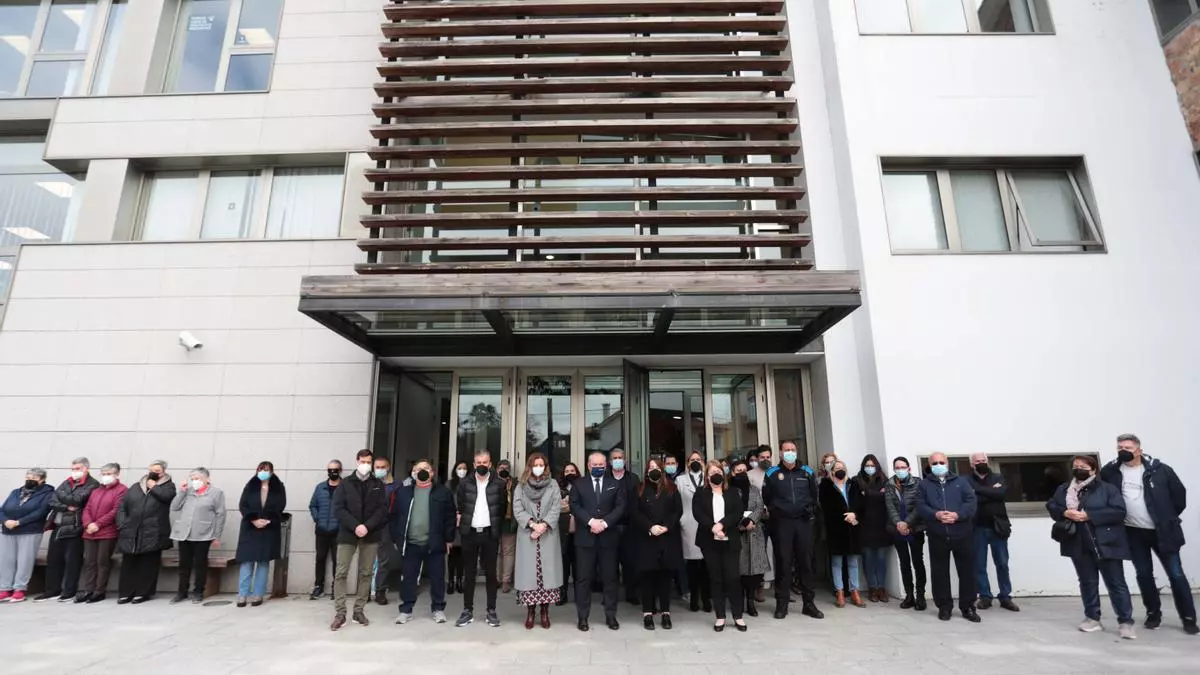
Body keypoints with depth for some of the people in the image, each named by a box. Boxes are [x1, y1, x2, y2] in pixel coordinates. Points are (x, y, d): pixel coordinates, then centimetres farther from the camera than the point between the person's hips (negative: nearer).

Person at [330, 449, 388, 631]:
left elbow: (382, 509, 0)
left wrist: (367, 526, -15)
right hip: (348, 534, -1)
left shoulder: (378, 485, 6)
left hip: (371, 535, 1)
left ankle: (359, 611, 16)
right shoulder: (345, 483, 3)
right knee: (341, 573, -2)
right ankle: (340, 614, 6)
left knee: (366, 574, 6)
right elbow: (338, 508, -5)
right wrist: (355, 526, -16)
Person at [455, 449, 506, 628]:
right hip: (470, 533, 1)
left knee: (490, 573, 6)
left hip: (490, 534, -1)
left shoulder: (499, 483, -2)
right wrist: (463, 522, 3)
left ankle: (491, 611, 15)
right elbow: (460, 507, 9)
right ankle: (467, 610, 18)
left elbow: (503, 507, 3)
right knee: (469, 573, 9)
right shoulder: (465, 484, 2)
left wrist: (495, 525, 2)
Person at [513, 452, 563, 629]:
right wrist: (532, 524, -14)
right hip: (527, 535, 0)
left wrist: (544, 524, -15)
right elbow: (517, 509, -1)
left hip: (548, 535, 0)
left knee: (547, 570, -1)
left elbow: (556, 507, -2)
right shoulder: (521, 486, 8)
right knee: (529, 571, -1)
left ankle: (545, 611, 7)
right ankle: (530, 612, 7)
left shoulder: (553, 485, 8)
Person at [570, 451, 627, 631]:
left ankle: (611, 616, 17)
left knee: (610, 577, 6)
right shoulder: (579, 484, 7)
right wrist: (591, 521, -17)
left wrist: (604, 522, -14)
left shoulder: (615, 485, 9)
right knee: (583, 578, 3)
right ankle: (583, 617, 13)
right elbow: (575, 506, -4)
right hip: (585, 537, -1)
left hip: (608, 537, 1)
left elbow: (620, 507, -1)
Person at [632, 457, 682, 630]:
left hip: (668, 538, 1)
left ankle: (665, 612, 13)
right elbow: (635, 513, -2)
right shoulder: (640, 489, 7)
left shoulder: (671, 488, 9)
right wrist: (650, 527, -15)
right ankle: (647, 613, 9)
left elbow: (678, 510, 1)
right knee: (648, 575, 1)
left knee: (666, 575, 5)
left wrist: (666, 527, -12)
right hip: (646, 539, -1)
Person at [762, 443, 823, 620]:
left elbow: (814, 495, 16)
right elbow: (766, 498, 7)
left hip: (804, 522, 2)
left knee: (806, 562, 7)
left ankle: (809, 603, 17)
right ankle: (782, 604, 9)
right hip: (781, 523, -2)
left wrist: (810, 510, 8)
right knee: (783, 563, 2)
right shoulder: (772, 474, 2)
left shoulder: (807, 472, 8)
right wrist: (775, 511, 4)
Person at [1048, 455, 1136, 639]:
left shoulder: (1108, 488, -5)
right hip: (1079, 544, 4)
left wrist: (1089, 515, -20)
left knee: (1116, 583, 2)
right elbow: (1051, 506, 9)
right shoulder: (1063, 489, 8)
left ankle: (1125, 622, 11)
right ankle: (1092, 618, 21)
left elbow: (1119, 512, -14)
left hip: (1105, 543, -4)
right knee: (1087, 582, 12)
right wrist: (1065, 512, -13)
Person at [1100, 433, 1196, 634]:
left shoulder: (1159, 469, -8)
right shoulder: (1111, 471, -5)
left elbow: (1179, 492, 1)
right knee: (1143, 574, 10)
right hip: (1133, 533, 2)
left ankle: (1188, 618, 17)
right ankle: (1153, 613, 25)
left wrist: (1170, 517, 4)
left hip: (1162, 531, -1)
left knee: (1176, 574, 3)